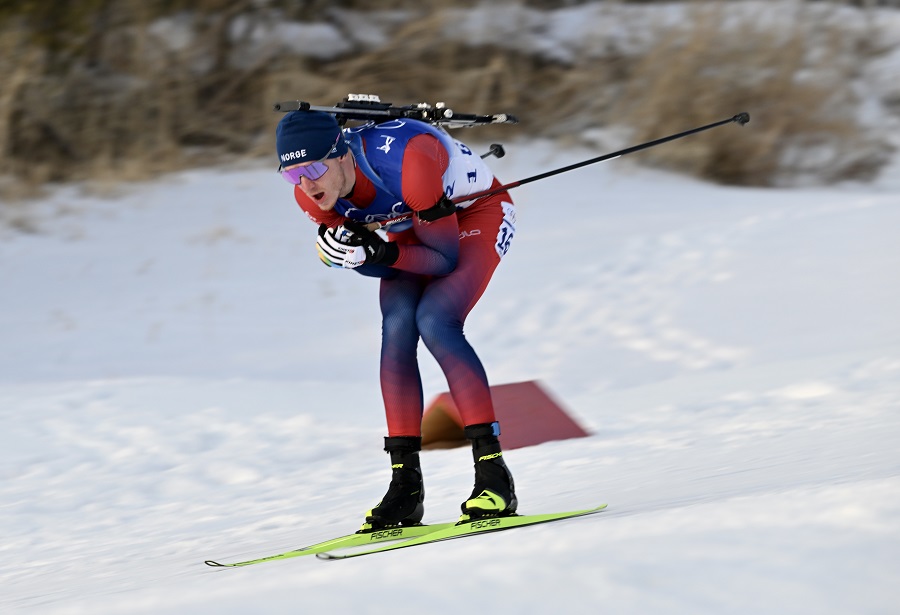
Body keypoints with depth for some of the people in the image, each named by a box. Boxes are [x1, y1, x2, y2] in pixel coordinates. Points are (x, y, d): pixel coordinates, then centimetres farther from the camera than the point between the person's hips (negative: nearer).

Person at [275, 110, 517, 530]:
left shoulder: (407, 161, -40)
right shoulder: (310, 194, -22)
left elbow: (446, 258, -30)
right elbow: (370, 261, -12)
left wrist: (383, 253, -43)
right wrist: (349, 252, -33)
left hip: (476, 212, -5)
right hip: (412, 228, 5)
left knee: (433, 320, -25)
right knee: (397, 325, -18)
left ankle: (494, 474, -26)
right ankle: (406, 484, -17)